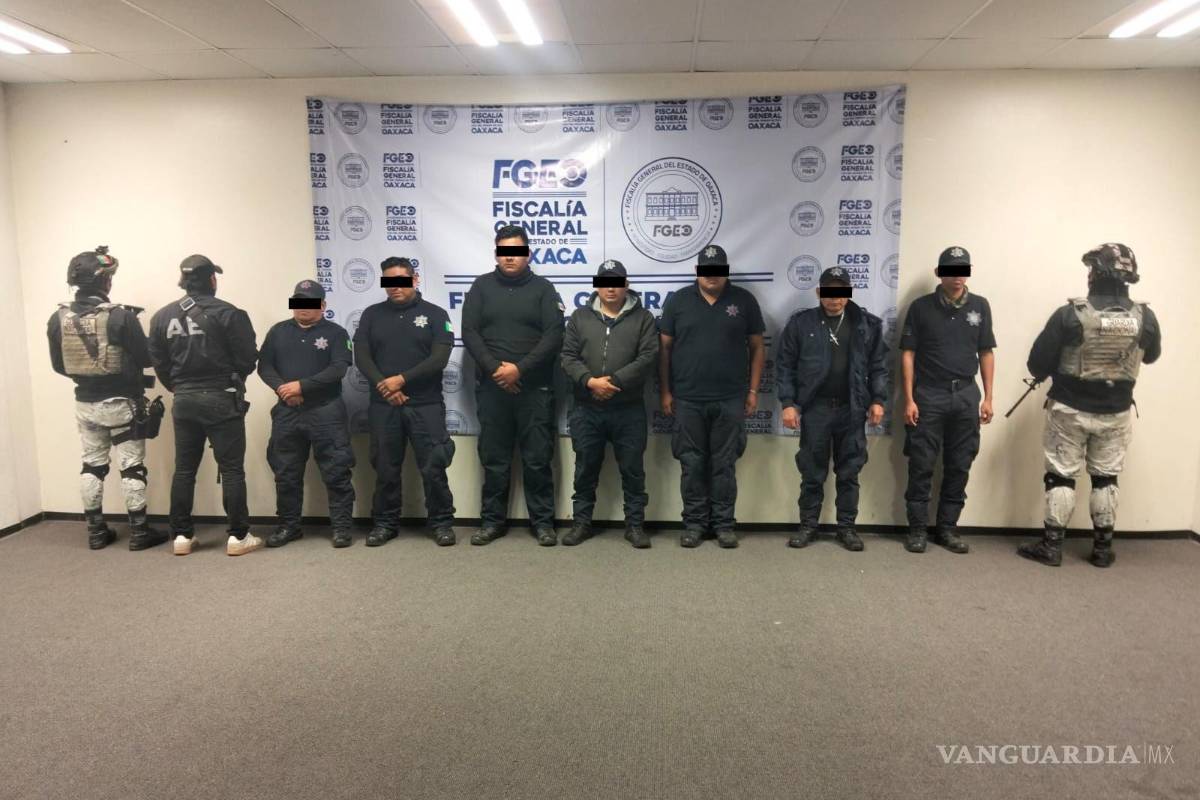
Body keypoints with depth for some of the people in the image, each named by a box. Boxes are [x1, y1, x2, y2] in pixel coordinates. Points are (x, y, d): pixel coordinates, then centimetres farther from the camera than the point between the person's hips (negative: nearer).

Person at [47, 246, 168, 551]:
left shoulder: (58, 319, -2)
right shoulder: (121, 316, -19)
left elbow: (59, 365, 5)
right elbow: (146, 358, -12)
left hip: (85, 403, 5)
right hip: (121, 403, -5)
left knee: (92, 465, 14)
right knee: (132, 466, 3)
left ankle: (96, 531, 21)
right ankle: (138, 532, 8)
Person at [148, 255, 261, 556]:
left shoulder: (162, 316, 6)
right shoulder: (227, 313, -10)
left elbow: (159, 363, 7)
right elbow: (248, 359, -9)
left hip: (184, 401, 5)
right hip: (221, 399, -5)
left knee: (184, 470, 12)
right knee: (231, 469, 1)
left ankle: (182, 535, 18)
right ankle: (238, 536, 4)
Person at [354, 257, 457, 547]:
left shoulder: (435, 314, 3)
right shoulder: (372, 314, 11)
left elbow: (439, 358, -8)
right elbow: (361, 356, 2)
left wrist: (402, 379, -15)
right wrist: (383, 385, -13)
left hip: (426, 405, -2)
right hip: (383, 405, 2)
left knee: (433, 468, -1)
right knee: (385, 468, 9)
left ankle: (442, 523, 12)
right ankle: (385, 523, 22)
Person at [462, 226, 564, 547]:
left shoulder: (543, 288, 5)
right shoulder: (482, 286, 9)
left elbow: (554, 336, -5)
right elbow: (469, 332, 1)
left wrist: (519, 369, -15)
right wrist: (494, 368, -12)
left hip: (535, 388, -1)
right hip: (491, 387, 1)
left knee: (538, 459, 3)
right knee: (494, 458, 8)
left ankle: (543, 522, 13)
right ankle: (492, 520, 19)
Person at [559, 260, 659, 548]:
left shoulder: (643, 318, 4)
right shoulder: (580, 317, 9)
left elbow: (648, 357, -8)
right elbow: (568, 357, 2)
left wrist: (614, 381, -17)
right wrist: (590, 381, -15)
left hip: (629, 410, -1)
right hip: (587, 410, 1)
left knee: (632, 469, 6)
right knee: (585, 469, 10)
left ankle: (635, 525, 18)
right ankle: (581, 522, 23)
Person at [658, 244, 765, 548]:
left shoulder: (744, 301, 4)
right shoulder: (677, 301, 4)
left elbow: (757, 347, 7)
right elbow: (664, 348, 6)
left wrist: (753, 390, 3)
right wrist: (665, 391, 2)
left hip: (730, 400, 0)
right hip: (687, 400, 0)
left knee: (725, 465, 6)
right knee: (692, 464, 7)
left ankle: (723, 523, 17)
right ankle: (694, 523, 18)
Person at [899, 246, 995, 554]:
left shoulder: (980, 306, 7)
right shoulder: (921, 307, -1)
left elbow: (986, 353, 10)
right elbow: (908, 354, -2)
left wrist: (988, 397, 5)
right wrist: (909, 399, -7)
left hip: (966, 395, 3)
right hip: (929, 395, -3)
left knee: (959, 467, 7)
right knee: (922, 466, 1)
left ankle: (947, 528, 19)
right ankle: (918, 529, 11)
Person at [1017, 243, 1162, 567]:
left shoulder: (1070, 315, -18)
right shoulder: (1145, 318, -7)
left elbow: (1037, 364, -13)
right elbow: (1151, 356, 13)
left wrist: (1048, 374, 9)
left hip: (1069, 410, -3)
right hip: (1115, 414, 3)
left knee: (1061, 476, 7)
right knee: (1105, 478, 15)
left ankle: (1051, 546, 10)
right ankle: (1102, 548, 22)